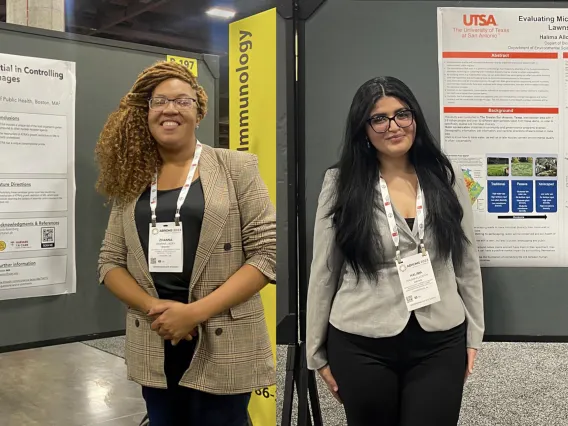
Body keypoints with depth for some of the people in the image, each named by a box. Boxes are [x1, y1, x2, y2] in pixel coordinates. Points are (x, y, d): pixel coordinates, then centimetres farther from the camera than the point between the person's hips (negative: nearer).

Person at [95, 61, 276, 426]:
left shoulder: (236, 168, -4)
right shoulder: (131, 180, 8)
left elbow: (267, 252, -10)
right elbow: (110, 262, 7)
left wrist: (196, 312, -16)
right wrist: (153, 309, -12)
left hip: (221, 347, -3)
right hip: (153, 348, 4)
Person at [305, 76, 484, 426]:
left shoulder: (447, 177, 2)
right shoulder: (341, 184, -4)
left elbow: (468, 262, 8)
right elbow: (323, 272, -1)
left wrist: (473, 336, 8)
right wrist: (317, 351, 2)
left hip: (440, 343, 1)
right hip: (361, 346, -1)